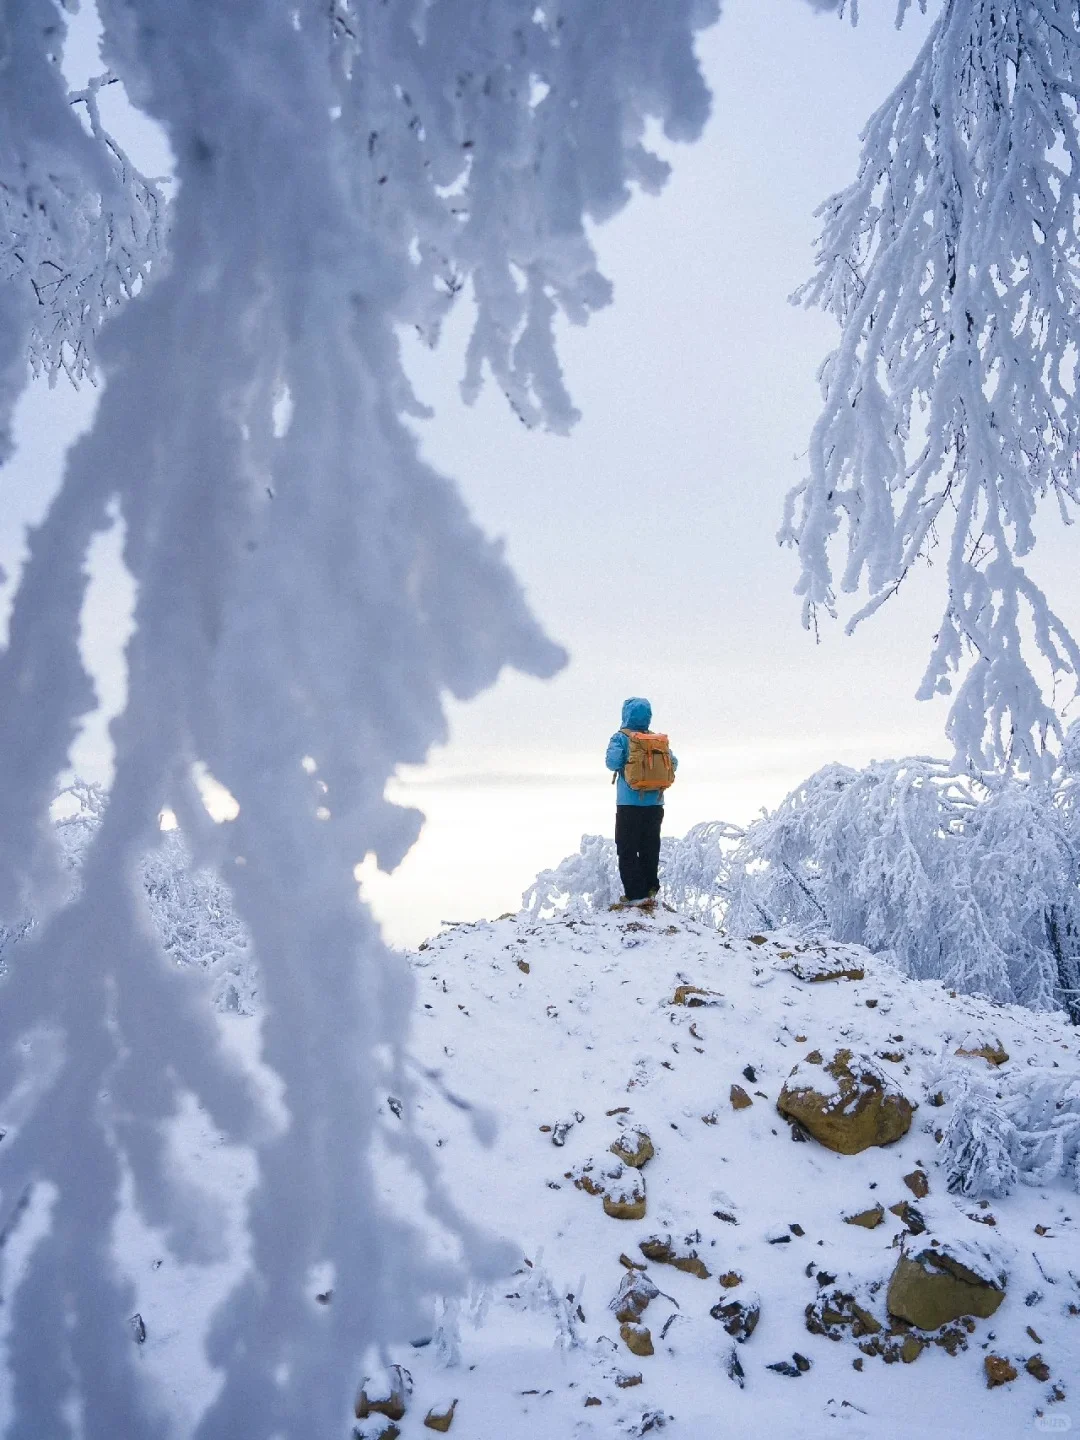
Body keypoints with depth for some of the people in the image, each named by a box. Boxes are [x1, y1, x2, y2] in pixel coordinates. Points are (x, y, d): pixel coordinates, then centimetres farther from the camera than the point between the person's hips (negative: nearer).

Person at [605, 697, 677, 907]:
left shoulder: (621, 738, -8)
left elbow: (612, 761, -19)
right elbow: (673, 762, 0)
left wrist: (622, 768, 2)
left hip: (629, 802, -4)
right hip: (655, 802, 4)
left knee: (627, 850, 2)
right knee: (650, 849, 14)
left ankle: (635, 894, -3)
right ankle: (650, 889, 16)